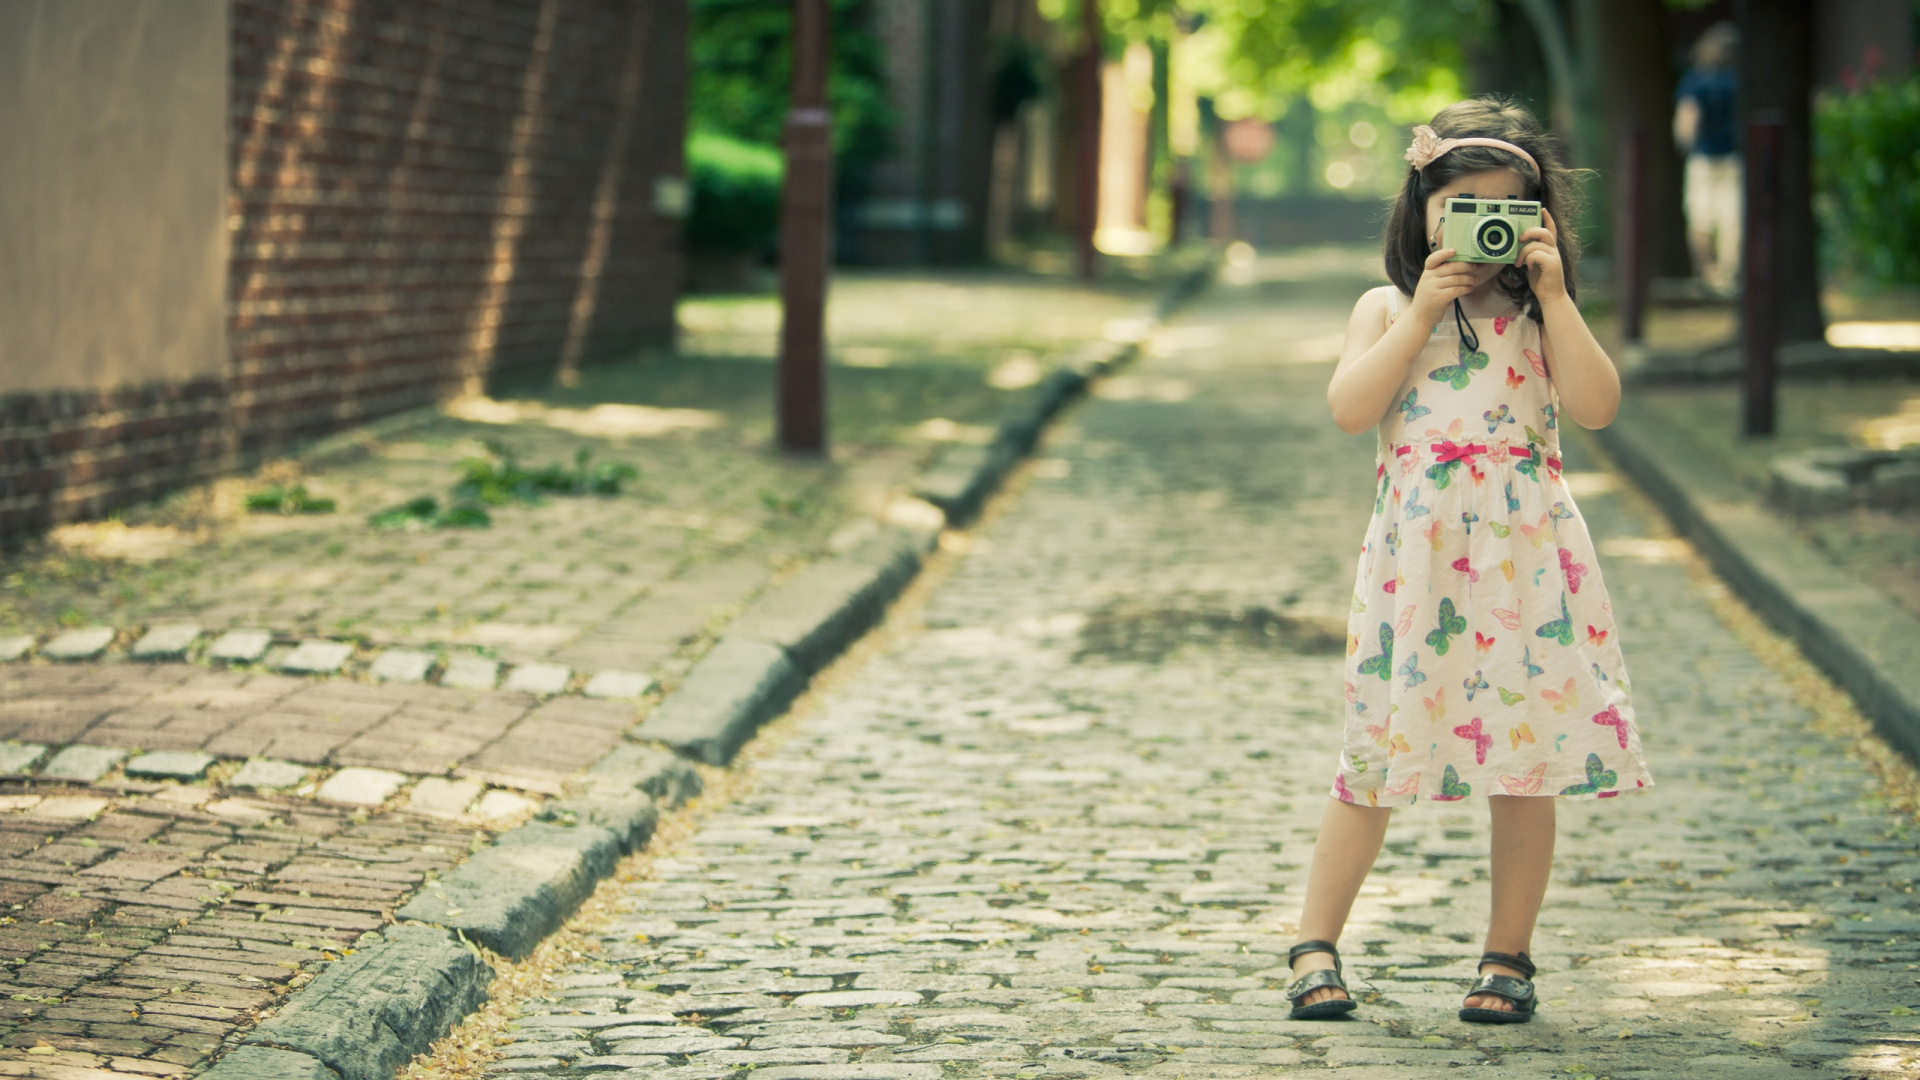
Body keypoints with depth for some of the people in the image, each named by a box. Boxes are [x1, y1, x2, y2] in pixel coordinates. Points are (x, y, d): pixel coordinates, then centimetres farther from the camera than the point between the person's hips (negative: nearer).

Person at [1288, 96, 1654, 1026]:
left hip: (1527, 556, 1)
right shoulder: (1387, 309, 7)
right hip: (1418, 556, -1)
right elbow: (1350, 408, -8)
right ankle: (1316, 945, 10)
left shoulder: (1542, 314, 10)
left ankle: (1507, 958, 13)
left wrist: (1554, 297, -8)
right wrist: (1423, 313, -10)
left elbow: (1595, 405, -5)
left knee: (1526, 763, 2)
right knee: (1379, 754, 0)